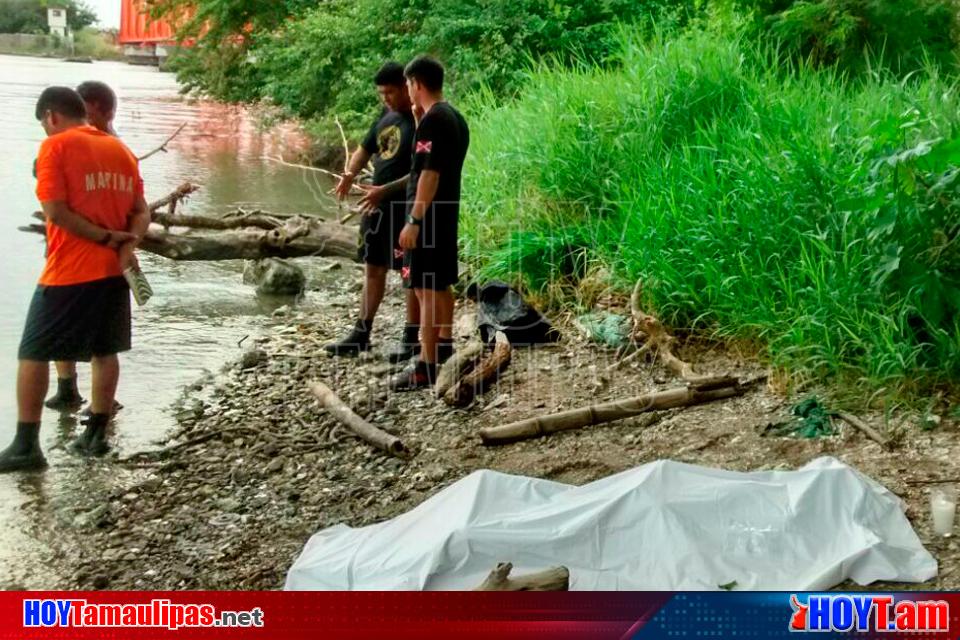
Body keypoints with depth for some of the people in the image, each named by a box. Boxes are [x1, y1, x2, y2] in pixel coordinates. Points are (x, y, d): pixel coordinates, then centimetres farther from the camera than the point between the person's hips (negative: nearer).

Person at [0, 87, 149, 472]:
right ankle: (96, 435, 22)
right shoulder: (120, 150, 11)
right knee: (105, 351, 16)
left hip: (68, 272, -6)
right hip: (113, 270, 6)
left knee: (33, 355, 3)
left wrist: (104, 236, -9)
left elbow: (55, 211, -15)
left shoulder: (56, 146, -7)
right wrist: (125, 245, -8)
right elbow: (141, 213, 7)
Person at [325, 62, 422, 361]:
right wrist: (350, 173, -1)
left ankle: (411, 339, 11)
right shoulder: (386, 115, 9)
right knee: (373, 268, 14)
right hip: (378, 205, 9)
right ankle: (361, 334, 23)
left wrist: (386, 189, -26)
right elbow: (366, 148, 19)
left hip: (407, 209, -9)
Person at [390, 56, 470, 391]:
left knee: (427, 288, -8)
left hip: (429, 214, -10)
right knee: (442, 283, 21)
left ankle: (427, 366, -7)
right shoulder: (454, 117, 12)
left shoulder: (431, 120, -17)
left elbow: (429, 174, -22)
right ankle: (444, 344, 34)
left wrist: (414, 220, -22)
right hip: (447, 211, 10)